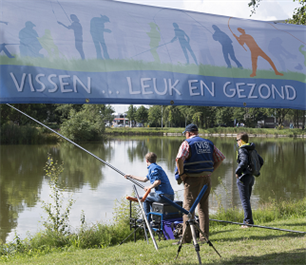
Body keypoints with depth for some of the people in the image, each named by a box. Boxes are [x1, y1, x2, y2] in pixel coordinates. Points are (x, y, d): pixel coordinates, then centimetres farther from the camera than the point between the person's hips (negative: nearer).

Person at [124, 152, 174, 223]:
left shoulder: (153, 168, -7)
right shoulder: (157, 167, 24)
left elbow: (158, 181, -20)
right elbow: (144, 179, 34)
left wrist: (149, 187, -3)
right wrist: (131, 176, 42)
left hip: (163, 196, -9)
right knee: (151, 197, 31)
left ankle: (148, 221, 13)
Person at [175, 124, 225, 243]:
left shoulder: (187, 143, -5)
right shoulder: (209, 143, 13)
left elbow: (179, 159, -22)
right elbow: (220, 158, 15)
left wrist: (181, 174, -10)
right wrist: (210, 171, 13)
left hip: (193, 179, -6)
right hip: (206, 179, 6)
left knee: (188, 208, -1)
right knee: (203, 207, 14)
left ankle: (187, 237, -2)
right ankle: (204, 235, 15)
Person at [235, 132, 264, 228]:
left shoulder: (242, 149, -13)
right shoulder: (252, 150, 12)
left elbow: (244, 162, -28)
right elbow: (261, 161, 16)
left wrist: (237, 171, -16)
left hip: (243, 177, -9)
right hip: (251, 177, 9)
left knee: (245, 200, -3)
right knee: (247, 200, 16)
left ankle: (248, 221, -3)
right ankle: (247, 220, 19)